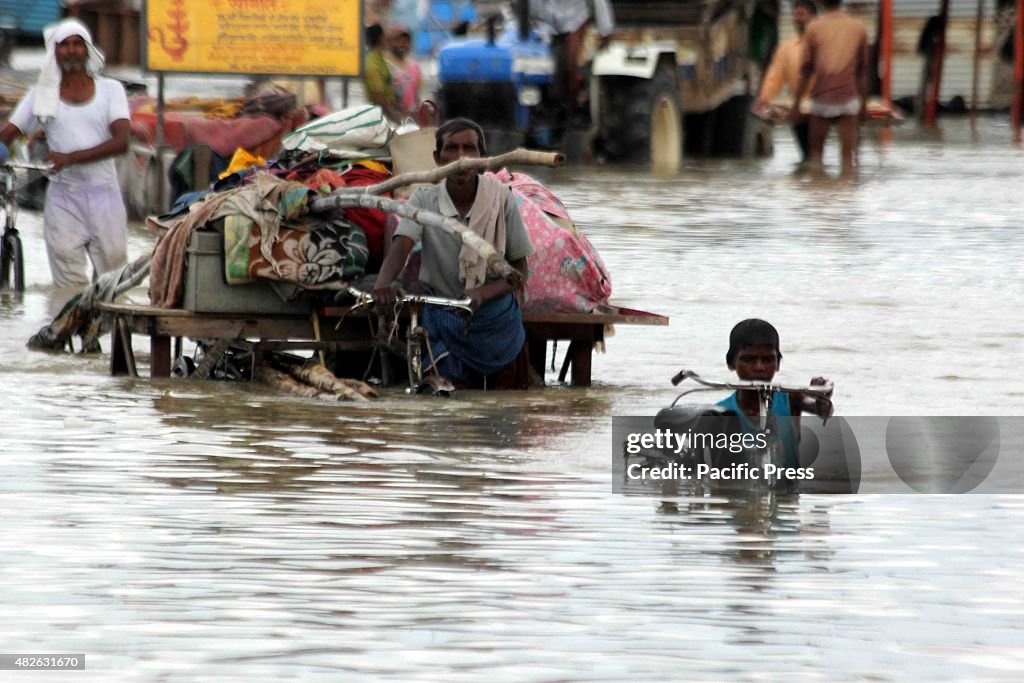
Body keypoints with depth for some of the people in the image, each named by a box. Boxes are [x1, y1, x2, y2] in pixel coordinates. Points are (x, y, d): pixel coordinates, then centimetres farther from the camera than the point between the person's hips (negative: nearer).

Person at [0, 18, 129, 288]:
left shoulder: (110, 90, 4)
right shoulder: (41, 94, 8)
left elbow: (121, 142, -9)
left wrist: (71, 158, -21)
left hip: (104, 195, 0)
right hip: (63, 197, 0)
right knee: (69, 285, -7)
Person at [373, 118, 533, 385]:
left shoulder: (501, 200, -8)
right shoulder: (424, 200, -7)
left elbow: (520, 270, -4)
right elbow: (400, 247, -24)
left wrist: (481, 293, -24)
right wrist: (383, 284, -48)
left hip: (495, 319, 0)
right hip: (442, 318, 0)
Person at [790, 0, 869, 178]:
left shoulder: (814, 28, 0)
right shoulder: (858, 28, 5)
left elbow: (806, 70, -1)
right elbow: (862, 70, 9)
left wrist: (796, 105, 4)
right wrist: (863, 104, 17)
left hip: (822, 98, -1)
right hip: (849, 98, 1)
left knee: (816, 151, 12)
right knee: (848, 153, 1)